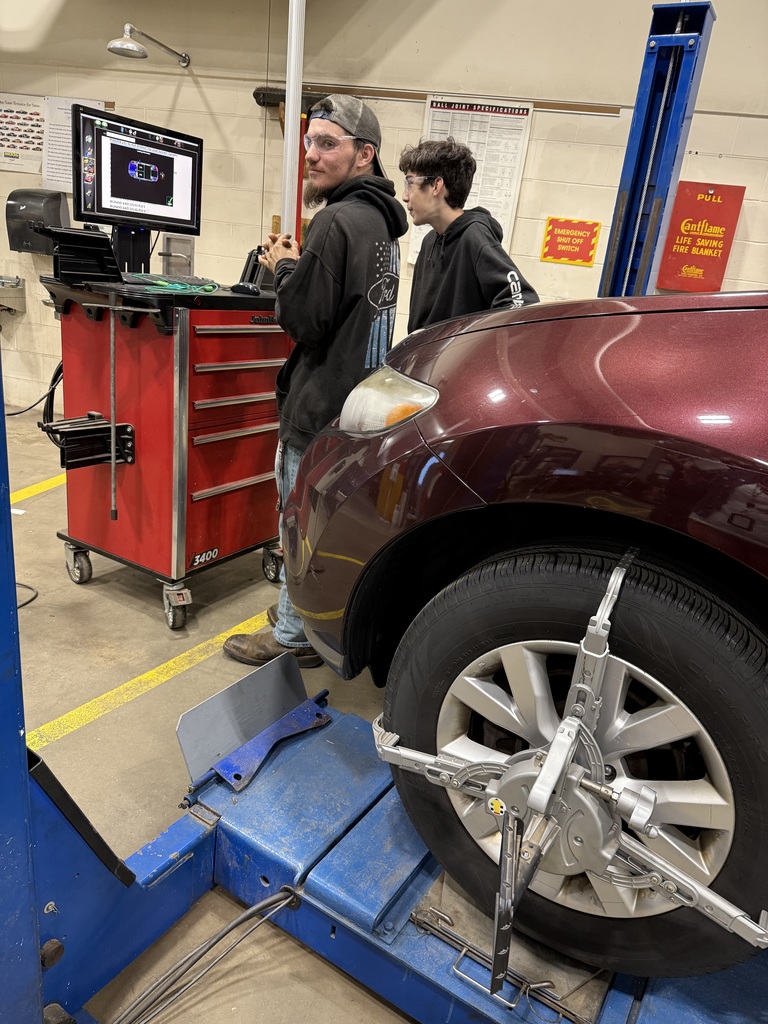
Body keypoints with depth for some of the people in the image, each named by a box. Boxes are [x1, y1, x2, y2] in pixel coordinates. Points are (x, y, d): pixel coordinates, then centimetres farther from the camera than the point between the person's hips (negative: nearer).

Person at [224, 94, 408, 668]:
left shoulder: (338, 222, -19)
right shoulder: (380, 219, 12)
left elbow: (304, 321, -19)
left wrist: (285, 269, -4)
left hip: (323, 405, -10)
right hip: (360, 395, 10)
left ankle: (293, 635, 18)